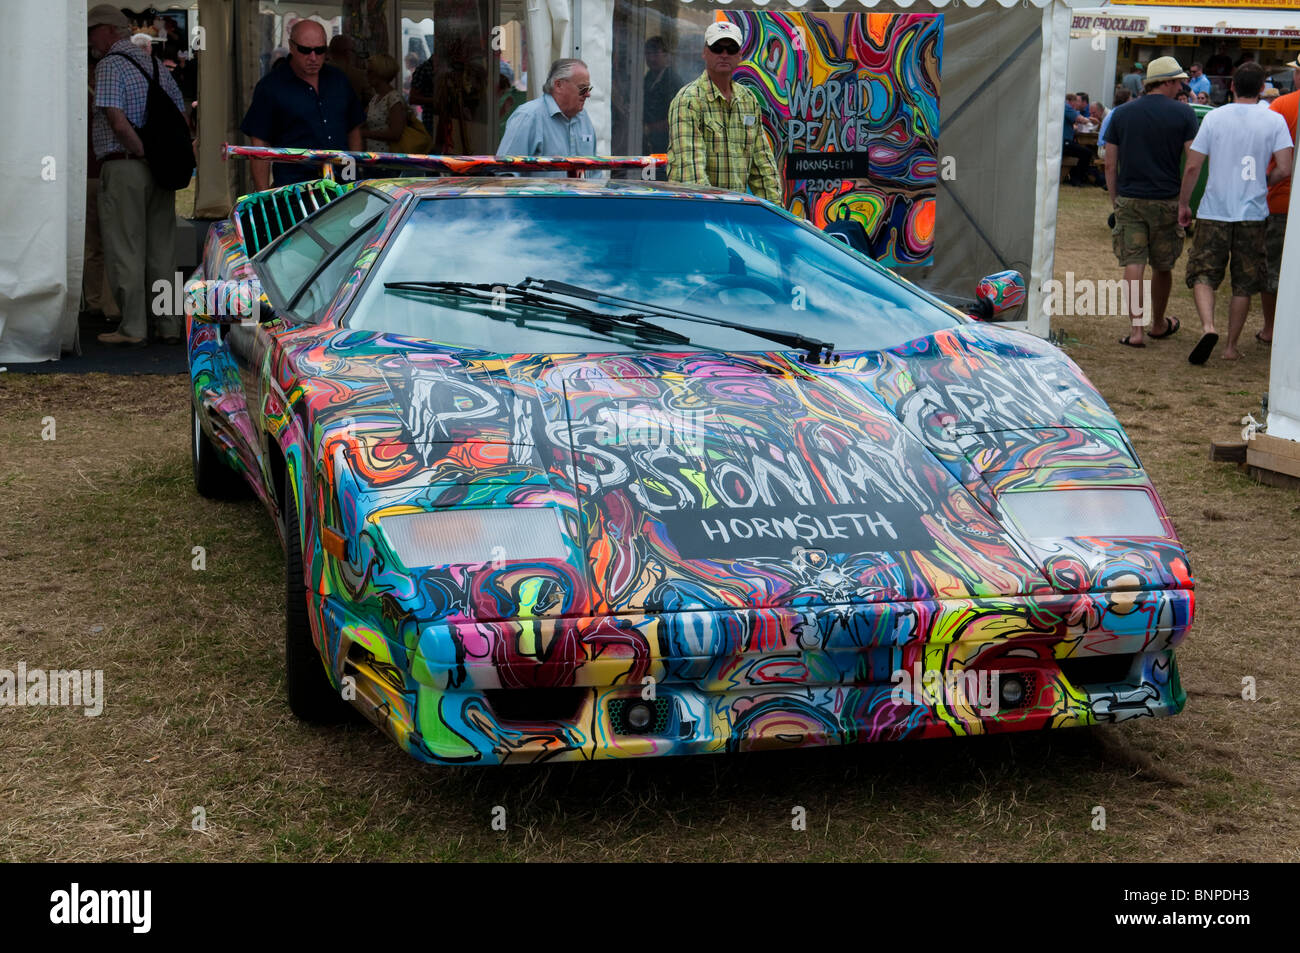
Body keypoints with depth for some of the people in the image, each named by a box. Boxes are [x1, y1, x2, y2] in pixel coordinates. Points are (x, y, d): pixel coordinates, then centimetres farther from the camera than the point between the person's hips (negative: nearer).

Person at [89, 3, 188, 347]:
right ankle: (169, 326, 12)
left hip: (123, 167, -7)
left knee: (125, 250, -1)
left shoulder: (109, 65, -8)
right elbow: (182, 117, 13)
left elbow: (118, 123, -20)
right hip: (160, 171, 7)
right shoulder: (155, 64, 14)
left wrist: (143, 152, -11)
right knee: (161, 250, 10)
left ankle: (133, 328, -1)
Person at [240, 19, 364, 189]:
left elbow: (354, 130, 22)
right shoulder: (270, 86, 0)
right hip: (294, 187, -4)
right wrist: (264, 196, -9)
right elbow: (259, 143, -3)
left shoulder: (339, 79, 14)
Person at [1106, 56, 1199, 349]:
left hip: (1129, 200, 1)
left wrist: (1115, 199, 14)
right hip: (1166, 201, -1)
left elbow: (1110, 164, 5)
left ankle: (1136, 329, -10)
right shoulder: (1183, 114, -4)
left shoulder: (1121, 113, 4)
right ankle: (1159, 324, 30)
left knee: (1133, 264, -1)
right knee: (1162, 266, 14)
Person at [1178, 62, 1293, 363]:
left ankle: (1208, 326, -20)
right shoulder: (1274, 121, -2)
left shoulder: (1214, 117, -2)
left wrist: (1183, 204, 9)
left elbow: (1192, 167, -3)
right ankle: (1231, 346, 13)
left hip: (1214, 211, 0)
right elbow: (1285, 169, -9)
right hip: (1253, 213, 1)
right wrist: (1263, 183, 12)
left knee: (1202, 274, 5)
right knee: (1244, 283, 10)